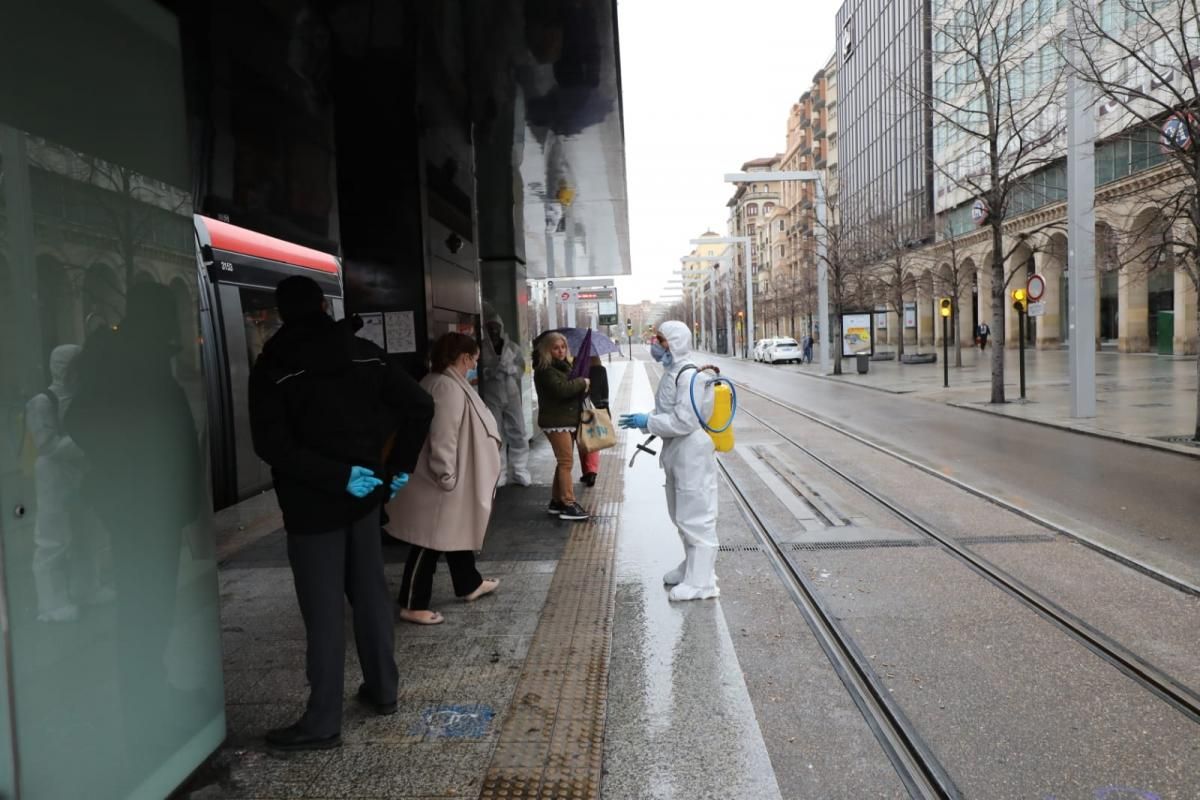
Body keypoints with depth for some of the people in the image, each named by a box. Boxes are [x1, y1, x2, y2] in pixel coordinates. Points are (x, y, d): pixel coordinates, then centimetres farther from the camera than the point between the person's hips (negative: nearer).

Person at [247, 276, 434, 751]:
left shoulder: (272, 368, -8)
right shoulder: (364, 354, 2)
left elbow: (272, 445, -20)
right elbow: (419, 404, -3)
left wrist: (337, 477, -19)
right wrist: (400, 467, 1)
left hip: (313, 505, -4)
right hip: (362, 496, 4)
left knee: (323, 611, 1)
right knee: (370, 592, 16)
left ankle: (323, 722, 9)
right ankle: (383, 690, 28)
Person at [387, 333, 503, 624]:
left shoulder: (451, 383, 12)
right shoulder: (447, 387, -23)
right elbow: (442, 437, -28)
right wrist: (445, 476, -24)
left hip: (457, 480, 11)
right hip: (438, 484, -11)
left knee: (457, 534, 22)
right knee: (430, 542, -1)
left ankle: (469, 584, 38)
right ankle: (412, 605, 10)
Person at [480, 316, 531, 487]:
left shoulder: (512, 347, 7)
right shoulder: (481, 348, 1)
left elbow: (521, 369, 4)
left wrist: (508, 368, -12)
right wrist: (490, 371, -17)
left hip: (512, 395, 2)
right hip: (490, 397, -2)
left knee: (518, 434, 2)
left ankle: (520, 472, 10)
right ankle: (499, 474, 8)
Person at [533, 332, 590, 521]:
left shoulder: (564, 366, 16)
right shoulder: (545, 371, -12)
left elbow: (573, 391, 20)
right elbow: (561, 389, -25)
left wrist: (582, 386, -2)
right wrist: (582, 382, -12)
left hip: (569, 420, 9)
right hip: (556, 422, -9)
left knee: (563, 462, 12)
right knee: (566, 462, -9)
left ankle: (556, 502, 20)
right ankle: (568, 505, -6)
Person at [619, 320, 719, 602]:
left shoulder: (689, 376, -20)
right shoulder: (671, 373, 11)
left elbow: (684, 420, -24)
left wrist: (648, 422, -17)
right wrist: (645, 420, 3)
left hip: (692, 454, -10)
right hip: (677, 453, 11)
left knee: (695, 515, -3)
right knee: (682, 515, 20)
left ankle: (701, 582, 5)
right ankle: (692, 567, 36)